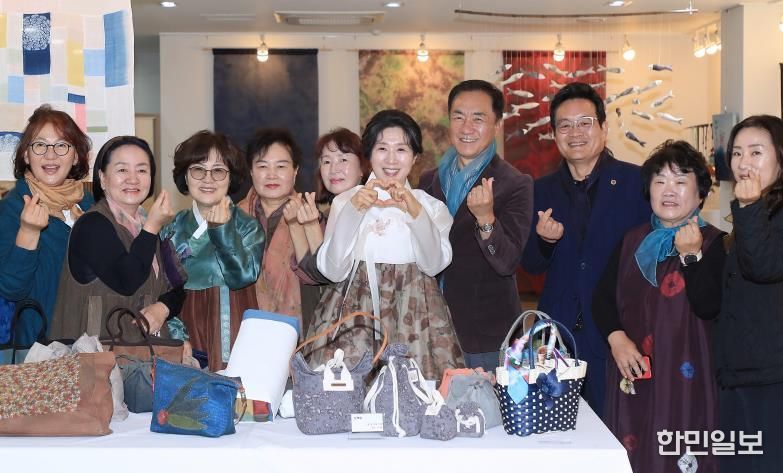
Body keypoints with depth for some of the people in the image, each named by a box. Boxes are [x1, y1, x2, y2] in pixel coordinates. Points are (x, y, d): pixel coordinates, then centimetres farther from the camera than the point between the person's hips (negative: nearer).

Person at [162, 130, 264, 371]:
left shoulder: (248, 226, 4)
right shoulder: (173, 229, 10)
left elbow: (244, 277, -10)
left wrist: (223, 230, -16)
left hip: (234, 332, -2)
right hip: (187, 327, 2)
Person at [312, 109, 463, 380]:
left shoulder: (431, 206, 8)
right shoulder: (345, 201, 6)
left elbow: (434, 264, -9)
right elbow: (333, 271, -5)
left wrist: (414, 210, -21)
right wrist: (353, 210, -14)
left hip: (413, 310, 1)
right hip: (356, 308, 0)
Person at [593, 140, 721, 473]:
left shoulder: (713, 242, -3)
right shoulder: (633, 241, 10)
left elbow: (708, 308, -13)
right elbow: (602, 297, 10)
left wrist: (692, 255, -22)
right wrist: (616, 338, -6)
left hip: (684, 373, -4)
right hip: (632, 373, 4)